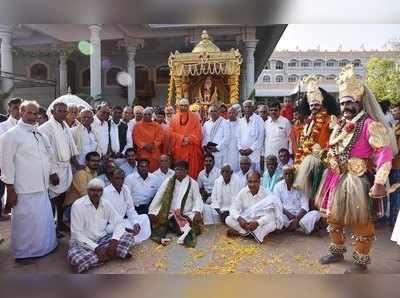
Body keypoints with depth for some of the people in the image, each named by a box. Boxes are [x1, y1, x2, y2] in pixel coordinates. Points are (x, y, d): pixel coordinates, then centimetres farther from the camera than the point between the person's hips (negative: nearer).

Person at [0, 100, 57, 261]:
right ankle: (23, 253, 24)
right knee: (25, 222, 5)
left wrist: (52, 173, 21)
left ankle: (44, 246, 35)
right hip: (24, 189, -6)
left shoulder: (40, 134, 11)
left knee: (44, 218, 16)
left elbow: (49, 154, 22)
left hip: (42, 186, 6)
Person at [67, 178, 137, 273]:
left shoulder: (106, 204, -3)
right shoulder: (78, 205, -15)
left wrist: (114, 241, -21)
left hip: (102, 239, 4)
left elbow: (119, 223, -2)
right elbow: (77, 234, -17)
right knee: (75, 259, -36)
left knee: (128, 236, -15)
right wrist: (96, 248, -25)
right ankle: (110, 254, -20)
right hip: (83, 242, -3)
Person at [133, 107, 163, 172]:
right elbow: (136, 138, 0)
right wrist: (144, 145, -12)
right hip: (142, 152, -1)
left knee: (154, 170, -2)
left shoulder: (157, 125, 9)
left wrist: (153, 145, -12)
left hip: (154, 153, 1)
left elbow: (159, 138, 4)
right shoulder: (138, 125, 6)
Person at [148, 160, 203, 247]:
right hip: (170, 214, 2)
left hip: (187, 214, -2)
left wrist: (198, 211, -15)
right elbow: (158, 197, 6)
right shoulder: (168, 182, 7)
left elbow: (197, 199, 3)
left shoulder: (193, 183, 7)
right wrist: (152, 212, -2)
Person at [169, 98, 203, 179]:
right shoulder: (174, 118, 10)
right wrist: (182, 138, -11)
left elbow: (198, 133, 0)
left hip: (191, 150, -1)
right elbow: (172, 133, 3)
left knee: (192, 169, -2)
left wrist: (189, 139, -14)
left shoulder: (194, 117, 5)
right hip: (178, 149, 2)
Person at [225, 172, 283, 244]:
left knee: (272, 224, -33)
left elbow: (270, 214, -26)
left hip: (260, 222, -2)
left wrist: (257, 223, -43)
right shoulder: (242, 192, -8)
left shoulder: (266, 194, -17)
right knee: (228, 219, -22)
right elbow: (233, 208, -13)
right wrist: (239, 218, -34)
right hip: (245, 221, 2)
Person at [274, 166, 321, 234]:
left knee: (316, 214, -25)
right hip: (286, 216, 0)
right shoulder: (278, 186, 3)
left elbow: (305, 206, -6)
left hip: (300, 216, 1)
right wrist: (289, 215, -17)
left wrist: (297, 219, -21)